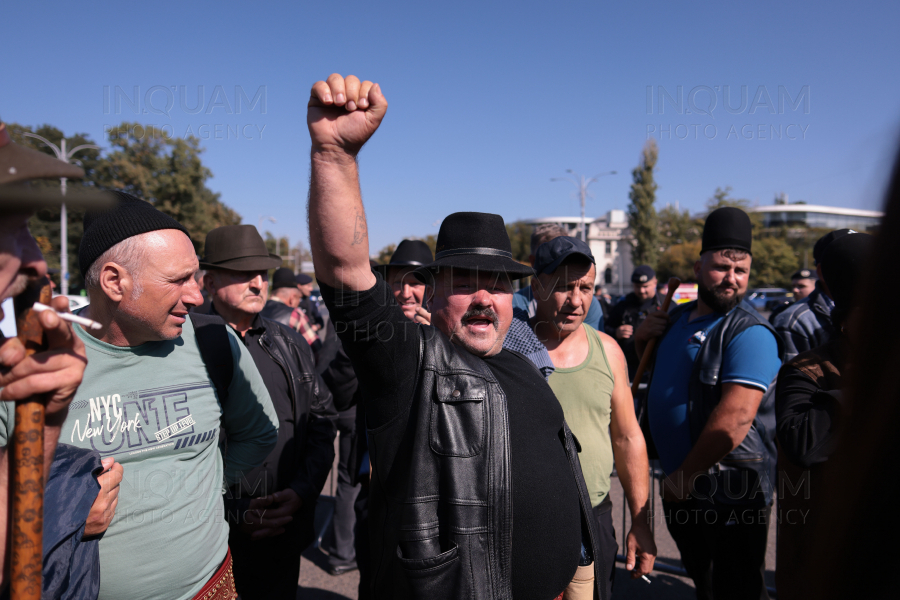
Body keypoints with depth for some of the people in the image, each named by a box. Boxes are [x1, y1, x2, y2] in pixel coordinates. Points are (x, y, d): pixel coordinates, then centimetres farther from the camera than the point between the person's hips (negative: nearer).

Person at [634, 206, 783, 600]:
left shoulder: (748, 332, -17)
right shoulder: (678, 317, 8)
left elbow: (736, 416, -28)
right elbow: (652, 378, 23)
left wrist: (685, 475, -20)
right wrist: (642, 341, 1)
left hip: (728, 494, -7)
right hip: (681, 489, 7)